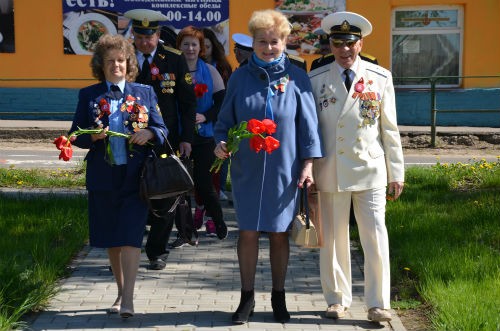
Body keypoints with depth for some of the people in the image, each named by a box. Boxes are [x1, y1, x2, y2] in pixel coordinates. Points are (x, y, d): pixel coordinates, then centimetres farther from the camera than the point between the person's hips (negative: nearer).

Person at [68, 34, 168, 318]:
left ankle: (128, 299, -11)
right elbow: (76, 135, 6)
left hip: (136, 175, -2)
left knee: (130, 236, -10)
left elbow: (162, 129, 8)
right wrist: (93, 136, -15)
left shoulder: (144, 92, 8)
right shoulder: (88, 95, 8)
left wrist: (149, 133, -14)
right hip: (103, 177, 2)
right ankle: (121, 291, 27)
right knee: (111, 239, 11)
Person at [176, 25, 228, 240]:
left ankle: (219, 223, 19)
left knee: (203, 184, -3)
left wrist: (205, 116, -13)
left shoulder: (209, 72, 5)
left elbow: (222, 101, 2)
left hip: (204, 135, 0)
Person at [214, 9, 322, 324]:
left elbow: (308, 123, 0)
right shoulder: (240, 76, 3)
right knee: (248, 233, 3)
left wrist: (308, 163, -5)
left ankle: (279, 297, 21)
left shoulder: (296, 77, -1)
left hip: (284, 170, -1)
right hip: (247, 169, 1)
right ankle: (247, 297, 15)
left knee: (279, 234, 7)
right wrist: (221, 142, -11)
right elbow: (225, 120, 8)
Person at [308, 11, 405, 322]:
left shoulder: (380, 78, 5)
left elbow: (389, 128, 6)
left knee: (376, 238, -3)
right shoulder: (316, 79, 6)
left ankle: (378, 303, 6)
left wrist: (396, 172, 4)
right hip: (330, 172, 1)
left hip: (370, 171, -1)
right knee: (334, 239, 8)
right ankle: (337, 299, 22)